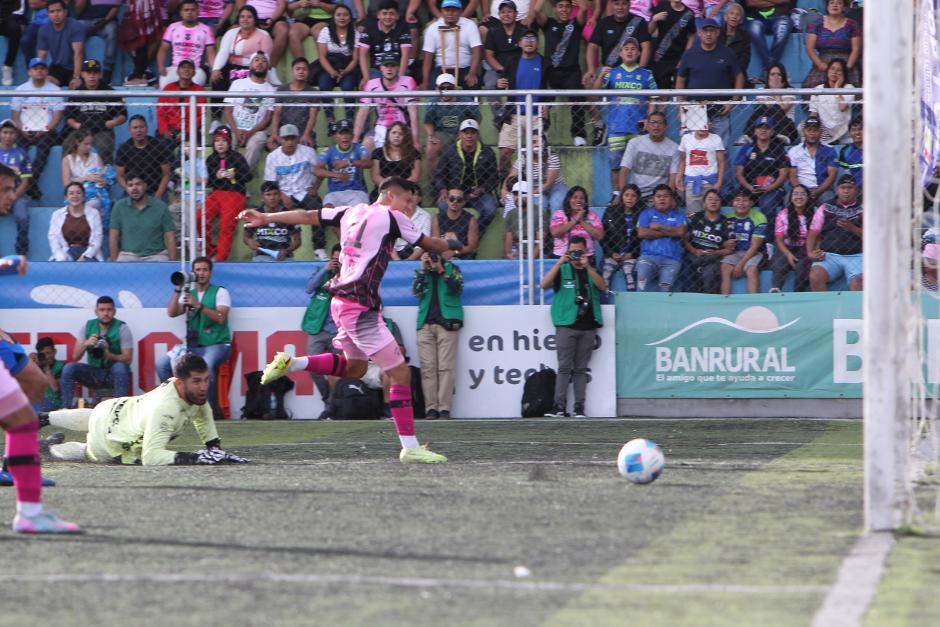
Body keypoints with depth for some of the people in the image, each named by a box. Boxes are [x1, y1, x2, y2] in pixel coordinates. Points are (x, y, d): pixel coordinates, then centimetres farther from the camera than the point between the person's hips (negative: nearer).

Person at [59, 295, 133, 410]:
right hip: (93, 373, 3)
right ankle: (66, 408, -22)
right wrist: (85, 344, -21)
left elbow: (128, 359, -14)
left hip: (115, 374, -3)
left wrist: (109, 355, -33)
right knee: (69, 368, -20)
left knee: (120, 367, -36)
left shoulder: (122, 328, -7)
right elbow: (75, 357, 0)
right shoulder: (88, 326, 2)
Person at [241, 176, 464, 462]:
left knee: (355, 367, 27)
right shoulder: (391, 216, -6)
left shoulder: (353, 212, 13)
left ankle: (291, 363, 18)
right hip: (359, 306, -9)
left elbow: (308, 216, 21)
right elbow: (429, 245, 4)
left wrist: (266, 218, 31)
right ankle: (410, 447, -12)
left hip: (341, 300, 9)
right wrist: (450, 244, 25)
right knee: (400, 373, -9)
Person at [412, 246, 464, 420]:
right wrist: (424, 268, -2)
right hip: (425, 323, 3)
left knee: (446, 367, -9)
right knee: (428, 367, -5)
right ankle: (431, 407, -6)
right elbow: (416, 290, 4)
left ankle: (444, 407, -11)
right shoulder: (423, 270, 19)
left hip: (447, 322, -3)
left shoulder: (452, 269, 12)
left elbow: (457, 288, -5)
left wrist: (441, 270, -8)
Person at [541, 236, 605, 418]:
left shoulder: (592, 271, 15)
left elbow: (603, 287, -4)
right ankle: (560, 406, -11)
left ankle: (580, 407, 2)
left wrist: (587, 266, -12)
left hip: (588, 326, 2)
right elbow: (544, 285, -5)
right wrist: (560, 263, -12)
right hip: (566, 325, -2)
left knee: (581, 369, 3)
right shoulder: (562, 270, 10)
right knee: (564, 367, -7)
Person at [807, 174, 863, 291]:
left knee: (858, 283, -30)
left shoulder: (863, 209, 14)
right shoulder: (825, 208, 19)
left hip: (856, 256, -1)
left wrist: (853, 229, -9)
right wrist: (810, 252, -2)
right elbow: (813, 233, 16)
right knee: (815, 277, -28)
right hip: (829, 255, 1)